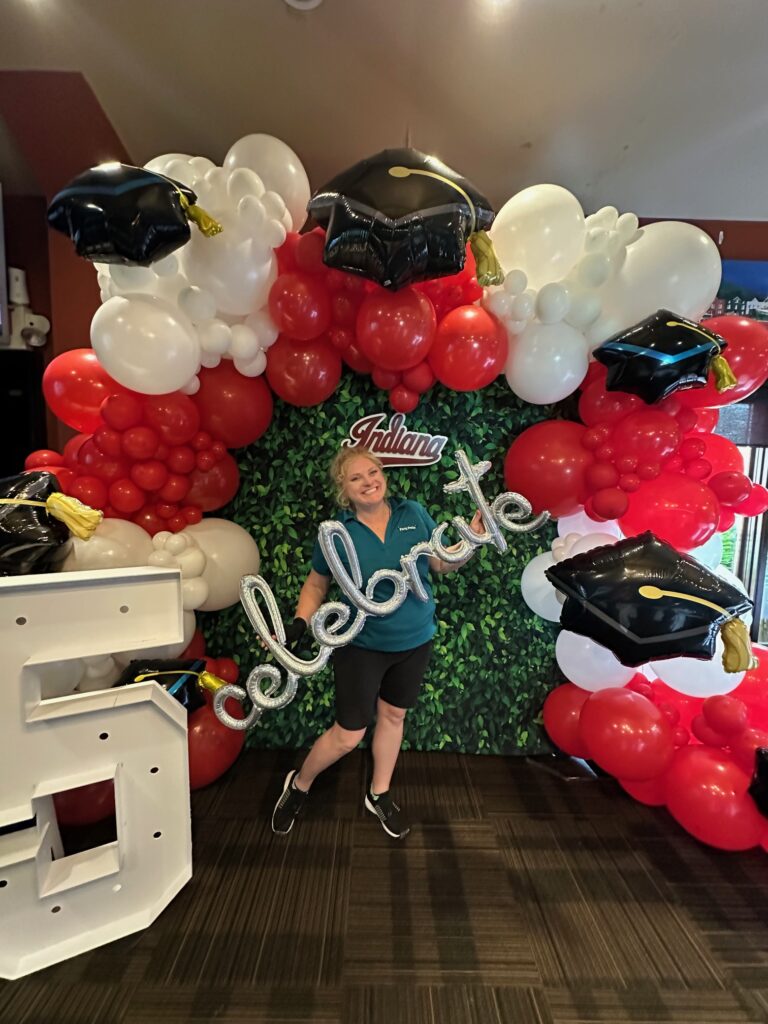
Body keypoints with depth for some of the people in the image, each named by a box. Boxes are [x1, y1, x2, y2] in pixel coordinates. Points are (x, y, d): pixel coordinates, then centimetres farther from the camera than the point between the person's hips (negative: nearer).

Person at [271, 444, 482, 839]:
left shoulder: (413, 514, -7)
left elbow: (443, 563, 2)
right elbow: (316, 585, -1)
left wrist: (474, 537, -12)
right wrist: (299, 624, -14)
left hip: (415, 641, 3)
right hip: (361, 645, -3)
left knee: (393, 716, 21)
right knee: (348, 734, 7)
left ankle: (379, 795, 48)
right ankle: (298, 785, 39)